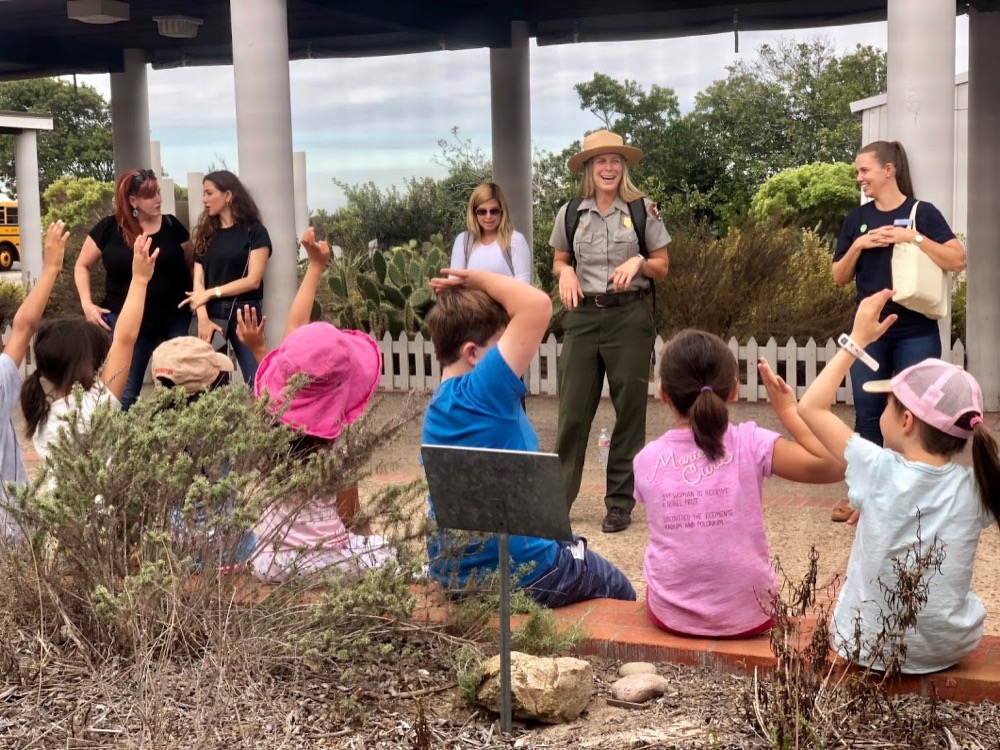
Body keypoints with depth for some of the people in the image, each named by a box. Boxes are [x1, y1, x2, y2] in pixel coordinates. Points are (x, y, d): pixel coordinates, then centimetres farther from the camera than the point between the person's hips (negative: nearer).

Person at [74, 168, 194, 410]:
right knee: (125, 394, 4)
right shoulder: (109, 228, -4)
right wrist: (87, 304, -5)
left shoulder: (171, 225, 0)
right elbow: (82, 266, 6)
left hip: (175, 320, 2)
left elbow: (192, 263, 12)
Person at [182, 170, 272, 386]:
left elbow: (253, 280, -7)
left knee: (256, 380, -9)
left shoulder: (254, 231, 1)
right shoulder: (205, 233, 13)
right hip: (212, 314, 4)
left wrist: (211, 293, -9)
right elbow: (198, 282, 4)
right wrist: (203, 319, -11)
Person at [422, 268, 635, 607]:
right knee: (618, 591, 21)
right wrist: (478, 278, -17)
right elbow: (537, 304, -30)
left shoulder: (441, 403, 3)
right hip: (518, 573, -8)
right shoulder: (479, 394, -24)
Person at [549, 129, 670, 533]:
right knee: (572, 410, 1)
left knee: (629, 411, 4)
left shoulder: (642, 210, 1)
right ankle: (558, 497, 9)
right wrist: (565, 273, -6)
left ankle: (620, 503, 13)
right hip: (582, 317, 1)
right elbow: (559, 262, 16)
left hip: (628, 316, -1)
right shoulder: (570, 213, 6)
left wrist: (638, 262, -15)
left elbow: (662, 267, 5)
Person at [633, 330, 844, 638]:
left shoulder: (645, 460, -5)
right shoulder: (750, 443, -13)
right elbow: (835, 467, -13)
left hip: (670, 614, 0)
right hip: (745, 615, 0)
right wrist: (788, 411, -3)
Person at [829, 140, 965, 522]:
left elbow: (957, 261, -12)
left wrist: (913, 237, -19)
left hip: (916, 334, -3)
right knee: (867, 415, 6)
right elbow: (839, 278, 8)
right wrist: (859, 245, -8)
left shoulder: (922, 212, -4)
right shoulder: (857, 218, 7)